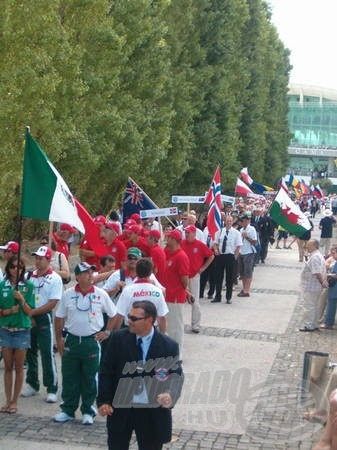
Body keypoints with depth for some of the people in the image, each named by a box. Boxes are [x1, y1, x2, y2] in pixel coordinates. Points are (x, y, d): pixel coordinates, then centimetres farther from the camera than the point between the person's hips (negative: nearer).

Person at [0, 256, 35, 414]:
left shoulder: (28, 286, -3)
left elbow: (29, 312, -5)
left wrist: (21, 299, -20)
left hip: (22, 330, -1)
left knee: (18, 368, 5)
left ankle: (14, 401, 13)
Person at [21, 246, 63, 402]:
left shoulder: (54, 278, -7)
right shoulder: (30, 276, 8)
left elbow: (52, 303, -13)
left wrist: (32, 312, -16)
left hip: (44, 320, -5)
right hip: (28, 319, 5)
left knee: (47, 355, -5)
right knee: (29, 353, 13)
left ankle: (52, 389, 1)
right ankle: (32, 385, 26)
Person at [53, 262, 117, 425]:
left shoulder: (101, 294, -3)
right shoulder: (68, 294, 0)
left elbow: (113, 315, 8)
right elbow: (59, 318, 7)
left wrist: (107, 332, 1)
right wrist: (59, 339, 3)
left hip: (92, 341, -1)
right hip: (71, 340, 1)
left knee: (89, 379, 5)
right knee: (69, 377, 7)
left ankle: (88, 411, 17)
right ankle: (68, 410, 19)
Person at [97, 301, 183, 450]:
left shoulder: (169, 346, -7)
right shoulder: (118, 338, -2)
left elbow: (177, 377, -6)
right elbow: (106, 371, 2)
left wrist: (170, 395, -27)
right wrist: (103, 401, -4)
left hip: (152, 413, -1)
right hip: (120, 408, 1)